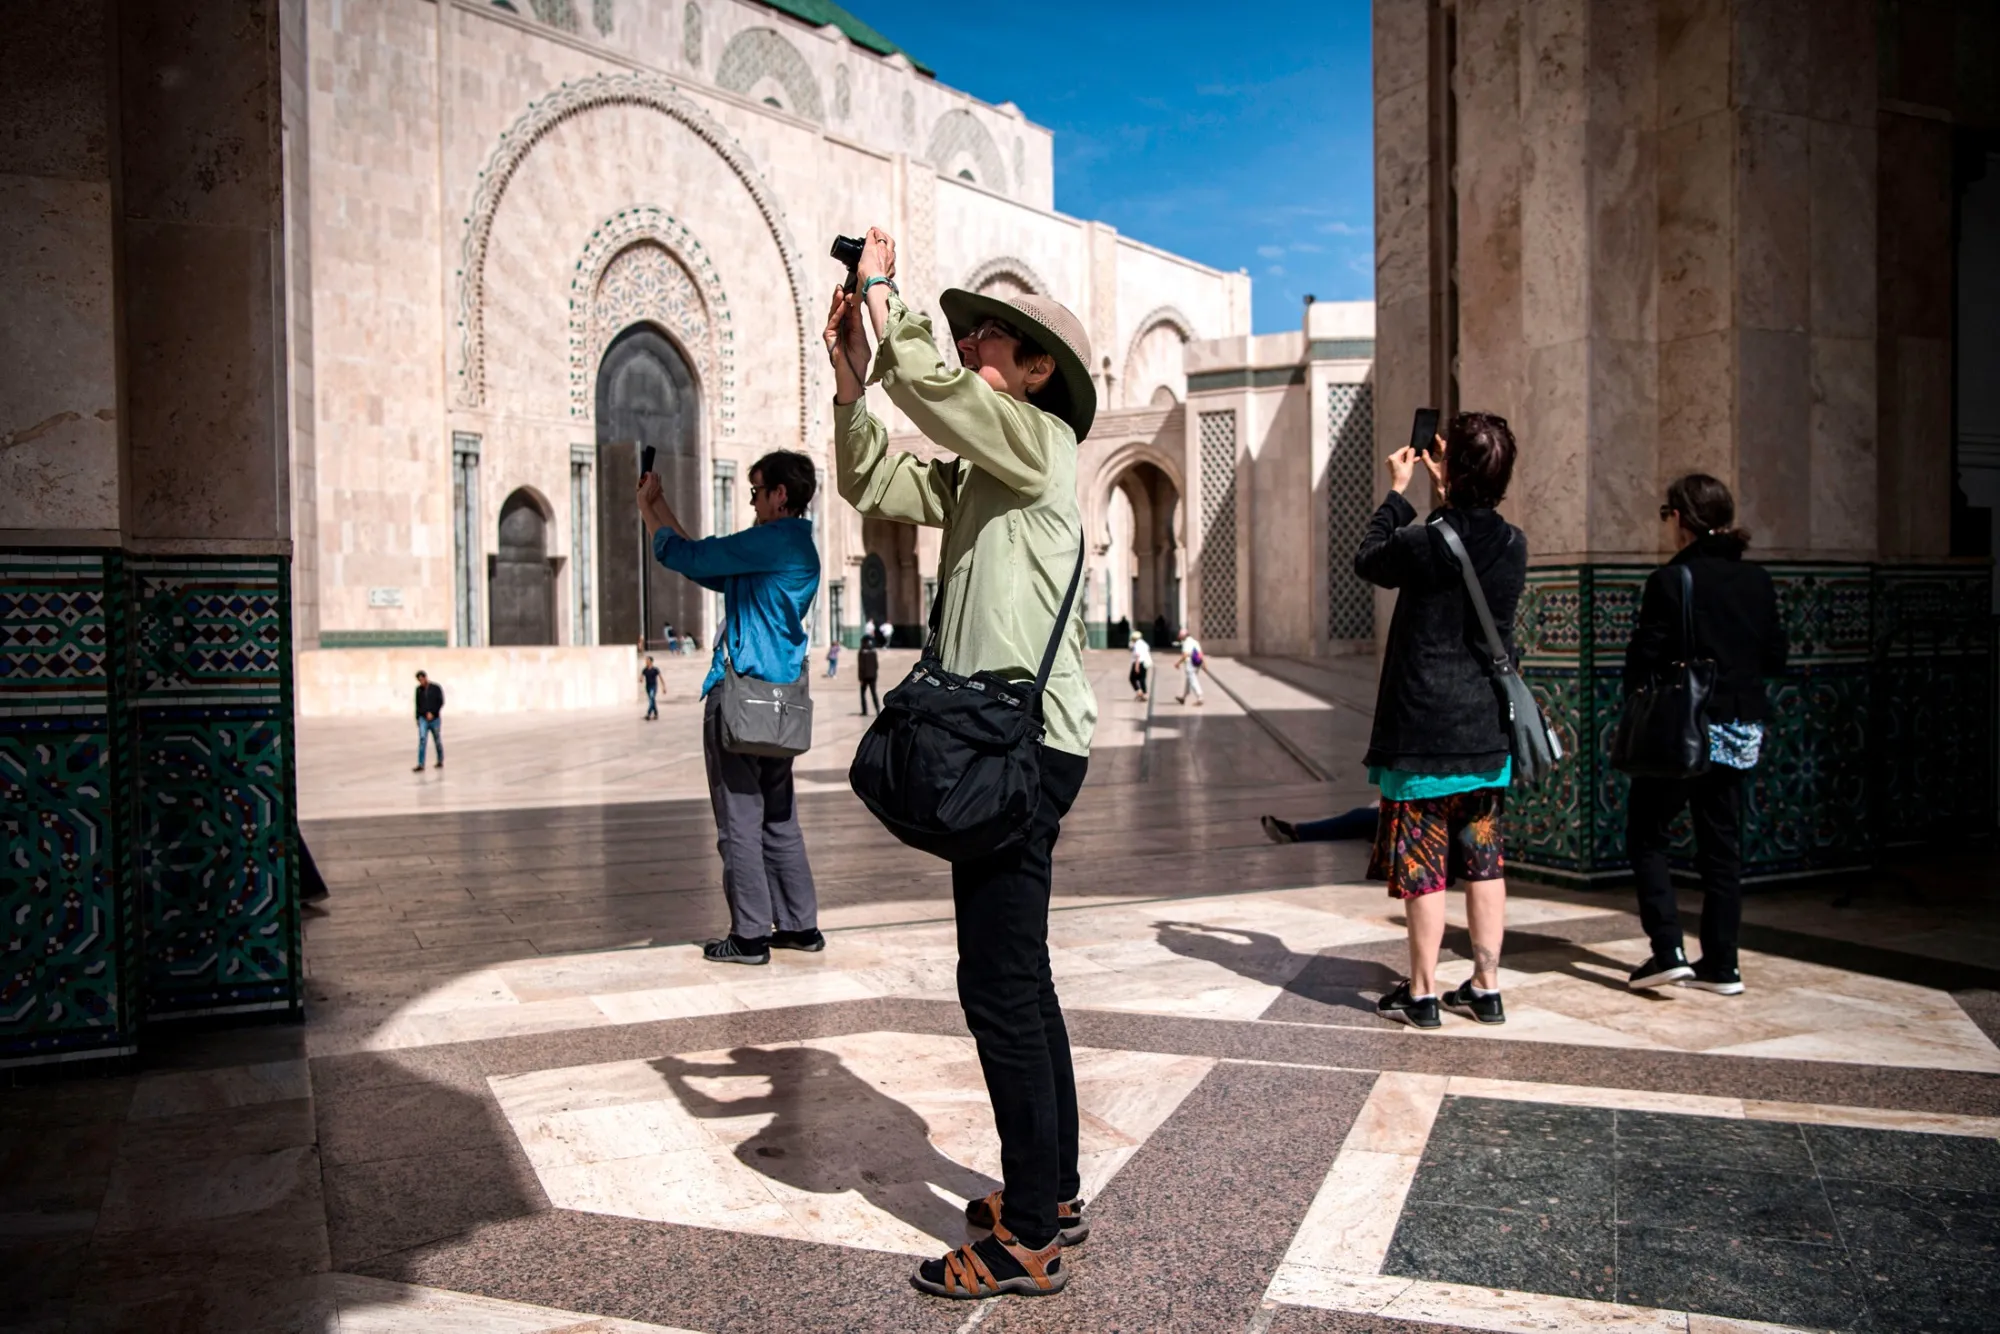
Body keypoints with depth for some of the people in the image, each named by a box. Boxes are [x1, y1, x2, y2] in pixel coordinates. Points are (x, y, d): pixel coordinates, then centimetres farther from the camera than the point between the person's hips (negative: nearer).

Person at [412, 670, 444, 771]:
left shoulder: (436, 688, -4)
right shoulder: (419, 689, 7)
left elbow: (441, 702, -9)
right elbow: (417, 705, 15)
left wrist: (432, 713, -19)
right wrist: (417, 718, 16)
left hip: (435, 719, -2)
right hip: (423, 719, 2)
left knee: (438, 741, 8)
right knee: (422, 740, -11)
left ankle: (440, 761, 27)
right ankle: (420, 765, -16)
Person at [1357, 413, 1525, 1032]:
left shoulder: (1421, 543, -16)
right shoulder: (1512, 546, 0)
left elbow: (1367, 560, 5)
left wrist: (1396, 493, 14)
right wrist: (1445, 495, 21)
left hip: (1424, 733, -5)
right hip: (1488, 732, 6)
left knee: (1423, 867, 3)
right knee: (1484, 863, 13)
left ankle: (1421, 993, 12)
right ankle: (1485, 987, 21)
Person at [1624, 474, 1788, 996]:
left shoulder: (1670, 580, -13)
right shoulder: (1757, 581, 5)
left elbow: (1645, 659, -13)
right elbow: (1775, 656, 9)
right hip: (1742, 729, 6)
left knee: (1647, 836, 6)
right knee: (1722, 845, 12)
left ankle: (1668, 950, -4)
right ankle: (1721, 965, 15)